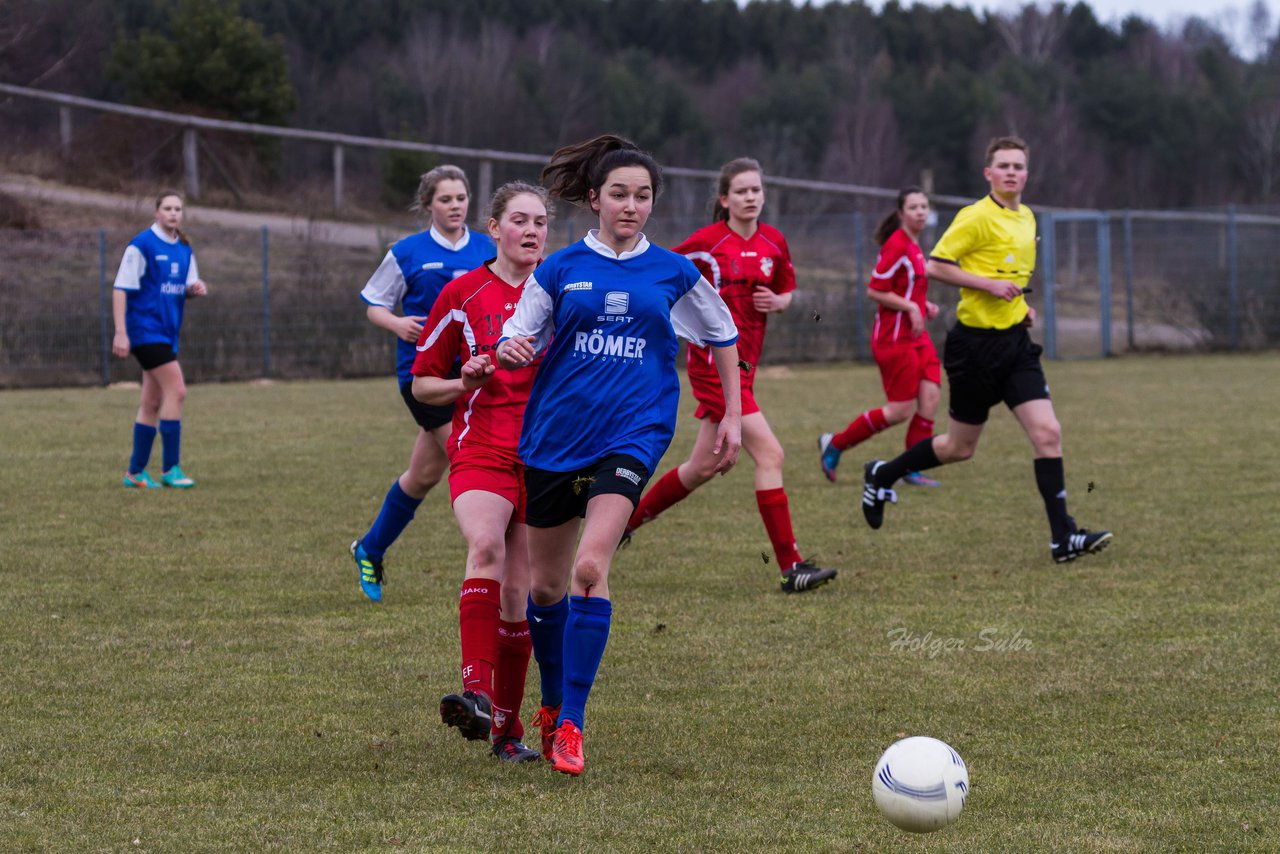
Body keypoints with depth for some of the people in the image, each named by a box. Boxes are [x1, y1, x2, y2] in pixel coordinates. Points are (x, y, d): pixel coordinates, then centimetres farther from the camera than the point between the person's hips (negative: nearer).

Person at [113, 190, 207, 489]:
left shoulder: (184, 249, 11)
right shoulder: (141, 245, -11)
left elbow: (187, 286, 19)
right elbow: (120, 289, -12)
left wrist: (196, 288, -7)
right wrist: (120, 332, -18)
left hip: (167, 334, 8)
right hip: (146, 329, -8)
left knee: (152, 403, 10)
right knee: (176, 391, -16)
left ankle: (135, 472, 16)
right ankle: (170, 468, -12)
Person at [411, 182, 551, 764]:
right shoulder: (462, 294, 3)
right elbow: (422, 383, 9)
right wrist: (464, 383, -11)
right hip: (479, 450, -2)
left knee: (518, 595, 3)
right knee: (485, 545, -31)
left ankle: (506, 726, 16)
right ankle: (476, 693, -41)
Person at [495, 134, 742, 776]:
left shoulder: (674, 274, 5)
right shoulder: (559, 271, 4)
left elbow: (723, 337, 18)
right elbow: (517, 344, 4)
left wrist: (733, 417, 16)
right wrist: (511, 352, -20)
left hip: (632, 434, -2)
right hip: (554, 434, 2)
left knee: (591, 566, -22)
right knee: (545, 583, 10)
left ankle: (570, 723, -17)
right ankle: (553, 704, 34)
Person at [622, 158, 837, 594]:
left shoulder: (774, 242, 6)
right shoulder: (707, 242, -9)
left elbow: (787, 289, 19)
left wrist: (777, 301, -2)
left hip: (744, 362, 7)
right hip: (714, 360, -7)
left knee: (704, 466, 15)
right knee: (769, 454, -15)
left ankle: (626, 519, 34)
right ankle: (791, 566, -14)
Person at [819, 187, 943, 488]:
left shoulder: (913, 246, 12)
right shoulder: (897, 246, -16)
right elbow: (874, 290, -18)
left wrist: (924, 305, 8)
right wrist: (911, 307, -20)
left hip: (916, 336, 9)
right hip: (894, 336, -9)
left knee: (930, 398, -4)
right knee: (902, 410, -7)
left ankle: (912, 470, 4)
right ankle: (834, 444, 8)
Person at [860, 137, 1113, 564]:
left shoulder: (1026, 218, 13)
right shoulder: (976, 217, -12)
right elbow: (935, 266, -14)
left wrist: (1022, 304, 13)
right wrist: (988, 285, -21)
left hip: (1015, 340, 6)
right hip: (976, 342, -6)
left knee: (1047, 433, -8)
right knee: (960, 447, 5)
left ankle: (1063, 537, -8)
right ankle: (881, 475, 29)